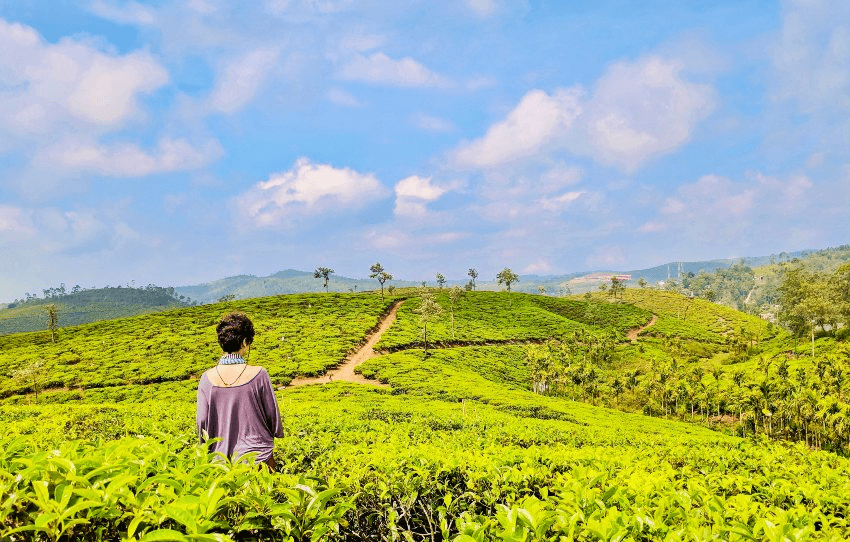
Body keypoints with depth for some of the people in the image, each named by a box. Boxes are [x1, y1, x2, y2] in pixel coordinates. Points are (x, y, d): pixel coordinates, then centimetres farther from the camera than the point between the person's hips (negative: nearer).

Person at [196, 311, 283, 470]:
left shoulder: (208, 378, -4)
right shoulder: (258, 374, -11)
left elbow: (202, 420, 2)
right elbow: (272, 413, -1)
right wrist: (278, 432, 20)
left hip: (221, 458, 3)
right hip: (258, 457, -3)